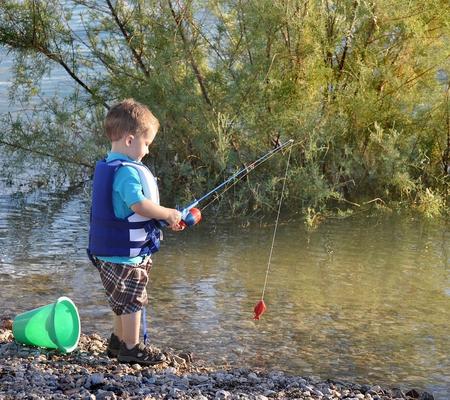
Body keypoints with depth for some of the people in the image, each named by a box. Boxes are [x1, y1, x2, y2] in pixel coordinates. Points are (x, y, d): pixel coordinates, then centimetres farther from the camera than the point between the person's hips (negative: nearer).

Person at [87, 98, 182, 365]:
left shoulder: (107, 167, 10)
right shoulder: (127, 171, -23)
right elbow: (139, 204, -36)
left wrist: (166, 219, 13)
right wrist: (169, 214, -20)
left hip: (109, 252, 10)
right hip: (126, 253, -10)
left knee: (125, 300, 23)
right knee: (132, 300, 3)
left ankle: (119, 342, 34)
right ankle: (131, 348, 13)